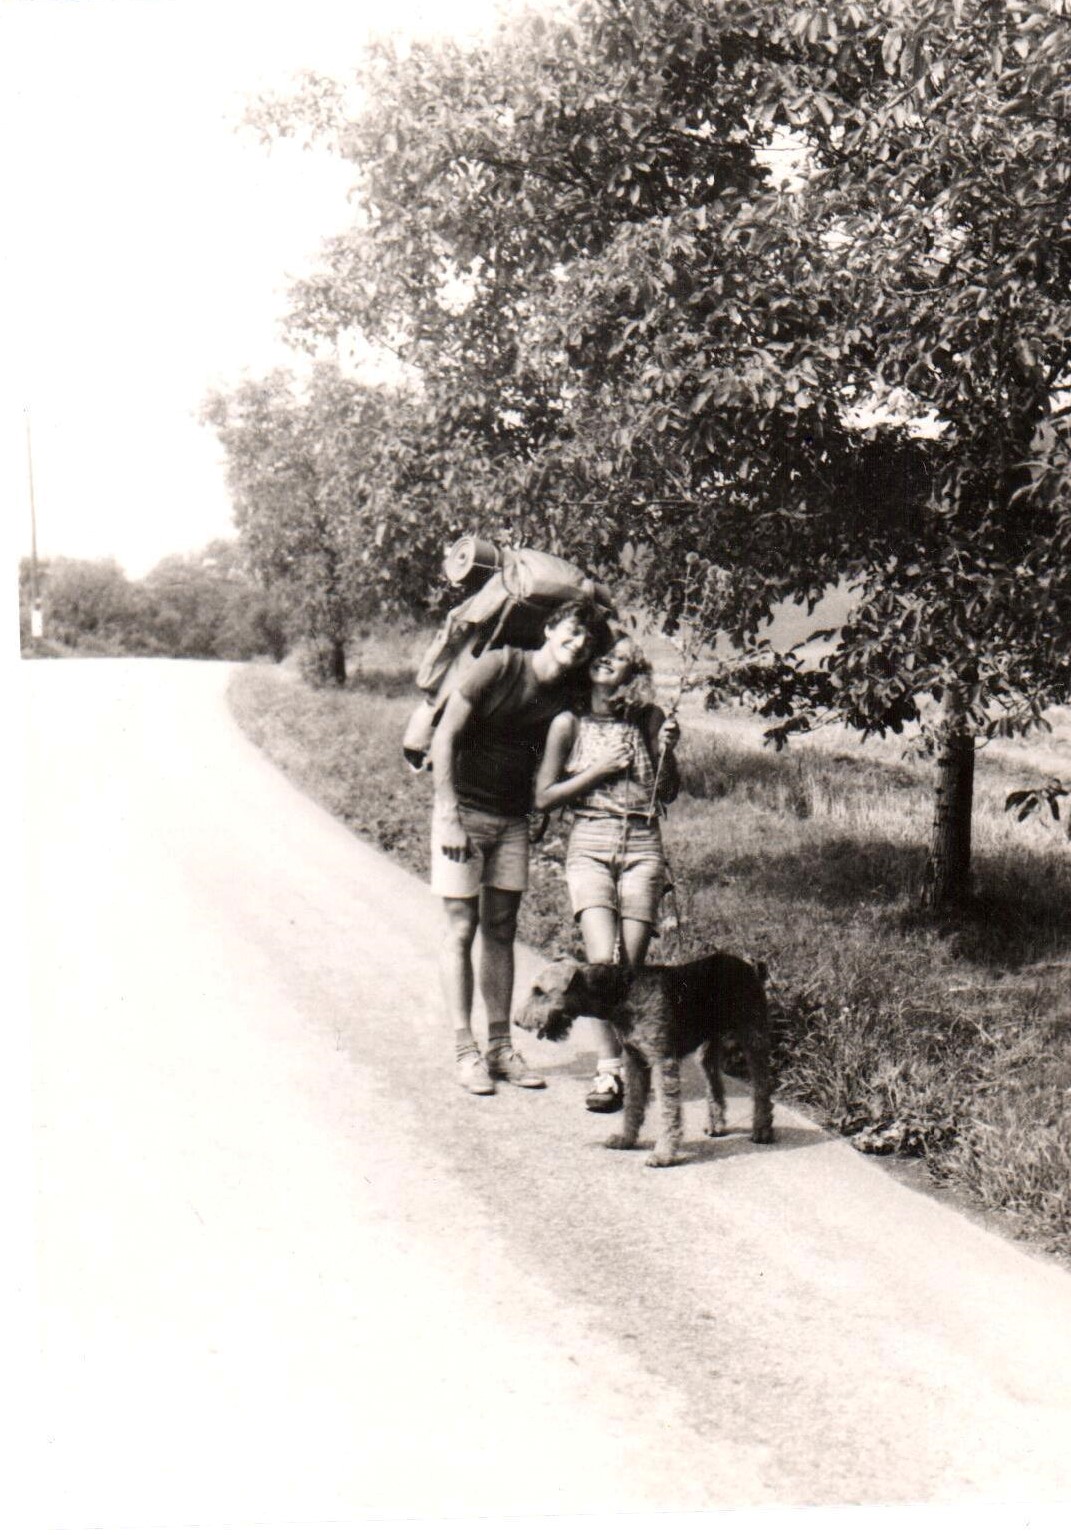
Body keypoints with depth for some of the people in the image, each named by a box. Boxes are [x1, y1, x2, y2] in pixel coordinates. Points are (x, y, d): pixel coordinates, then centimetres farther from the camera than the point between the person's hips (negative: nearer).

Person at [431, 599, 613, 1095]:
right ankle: (465, 1050, 3)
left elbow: (546, 760, 10)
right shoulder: (498, 666, -15)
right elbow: (445, 738, -15)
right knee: (462, 929, -2)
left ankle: (500, 1046, 14)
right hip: (464, 809, -5)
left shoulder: (569, 696, 1)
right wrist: (449, 816, -18)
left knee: (501, 930, 8)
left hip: (513, 819, 5)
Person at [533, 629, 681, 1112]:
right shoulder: (570, 723, 1)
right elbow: (543, 797, 2)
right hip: (590, 845, -1)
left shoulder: (648, 719, 6)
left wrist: (667, 750, -5)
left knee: (631, 966, -4)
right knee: (602, 959, -18)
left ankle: (630, 1063, 14)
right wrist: (598, 771, -7)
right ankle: (608, 1068, -10)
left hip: (642, 846, 1)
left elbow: (669, 793, 12)